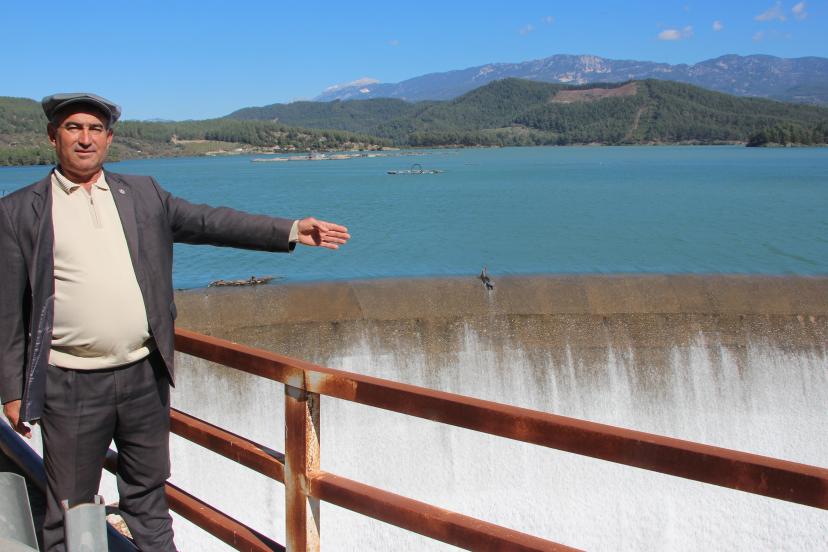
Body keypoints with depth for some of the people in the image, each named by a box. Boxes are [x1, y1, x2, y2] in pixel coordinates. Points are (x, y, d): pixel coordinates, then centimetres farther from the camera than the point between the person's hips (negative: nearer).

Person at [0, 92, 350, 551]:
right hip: (69, 385, -2)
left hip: (145, 375, 3)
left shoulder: (142, 194, 8)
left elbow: (209, 222, 2)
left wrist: (291, 231, -7)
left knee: (148, 492, 19)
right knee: (68, 511, 10)